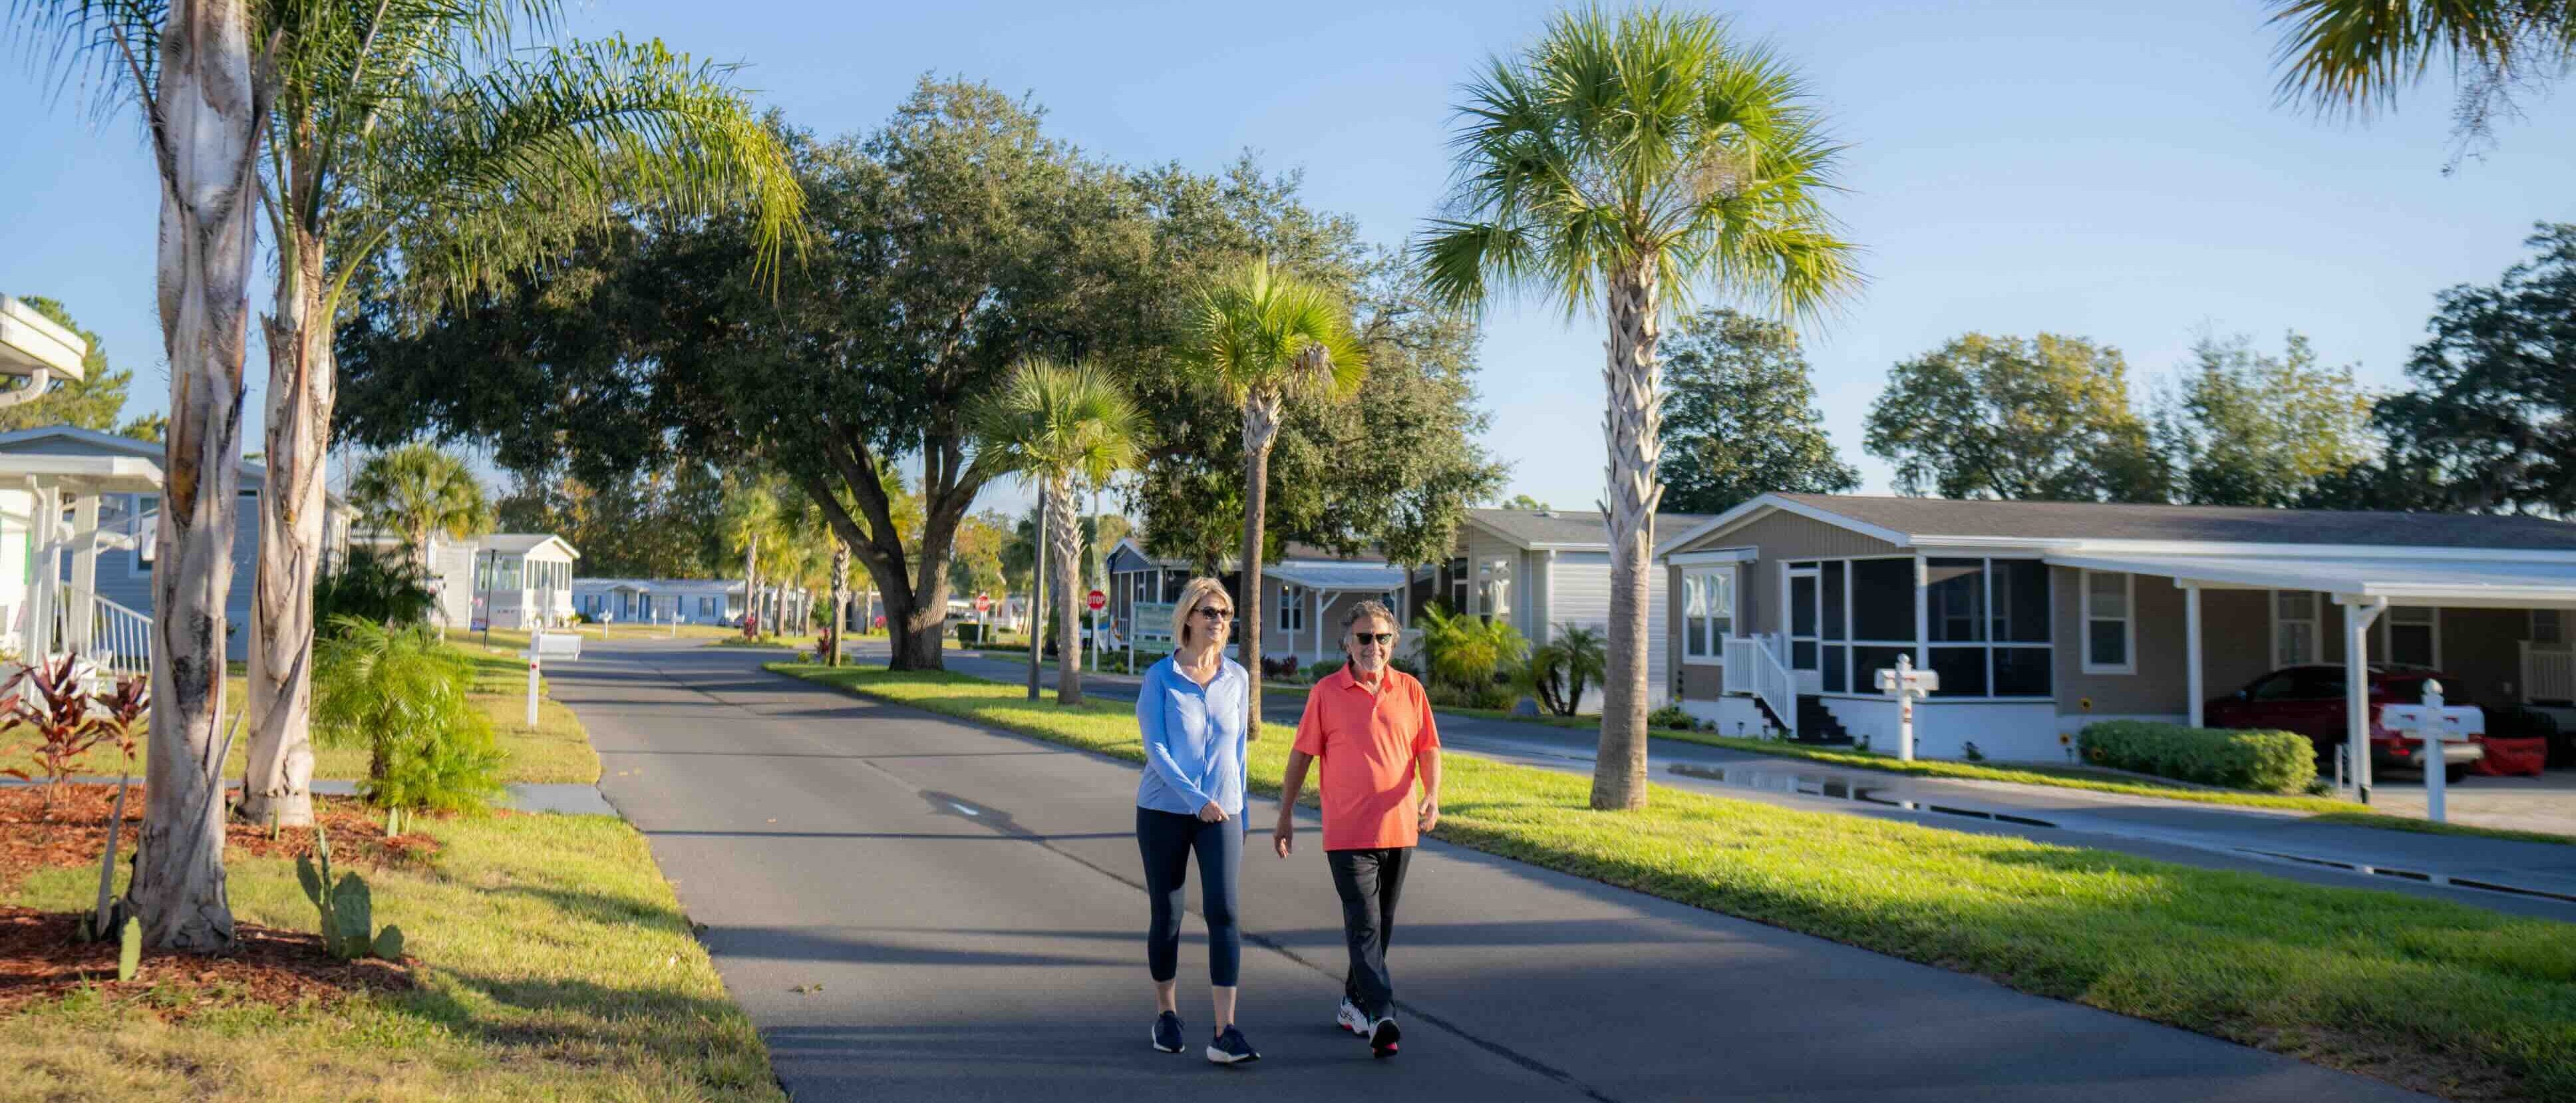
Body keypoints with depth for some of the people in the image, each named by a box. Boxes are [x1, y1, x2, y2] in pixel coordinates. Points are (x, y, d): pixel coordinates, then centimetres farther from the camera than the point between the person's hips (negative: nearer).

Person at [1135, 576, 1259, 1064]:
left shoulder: (1237, 678, 4)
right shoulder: (1159, 678, -6)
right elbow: (1155, 749, -12)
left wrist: (1240, 812, 14)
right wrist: (1197, 799, -22)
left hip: (1221, 815, 1)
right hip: (1163, 811, -1)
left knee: (1223, 912, -11)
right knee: (1166, 915, 9)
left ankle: (1226, 1033, -13)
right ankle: (1166, 1012, 29)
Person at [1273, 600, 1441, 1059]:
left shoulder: (1411, 690, 5)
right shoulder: (1326, 693, -2)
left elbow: (1429, 749, 6)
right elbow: (1301, 755, 3)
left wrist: (1432, 796, -12)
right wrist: (1285, 816, 3)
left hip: (1399, 829, 4)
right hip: (1347, 832, -4)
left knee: (1381, 926, 14)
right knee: (1365, 926, -10)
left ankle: (1354, 1002, 29)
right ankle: (1381, 1017, -17)